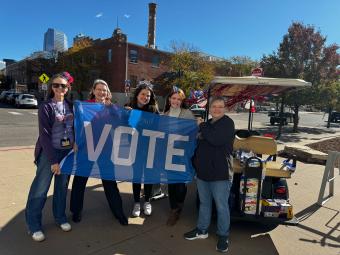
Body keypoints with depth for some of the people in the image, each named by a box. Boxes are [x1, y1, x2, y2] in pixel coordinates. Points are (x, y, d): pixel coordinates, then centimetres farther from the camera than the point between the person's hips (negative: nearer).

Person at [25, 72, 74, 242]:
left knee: (62, 186, 13)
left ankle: (60, 217, 29)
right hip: (49, 152, -4)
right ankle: (33, 225, 16)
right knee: (40, 188, 1)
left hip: (68, 152, 4)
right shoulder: (46, 107, -8)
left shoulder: (70, 106, 6)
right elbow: (44, 135, -13)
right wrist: (53, 160, -16)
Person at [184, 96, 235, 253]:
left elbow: (216, 139, -27)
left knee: (221, 206, 5)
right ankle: (202, 230, 35)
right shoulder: (207, 124, 14)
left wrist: (202, 126, -12)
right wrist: (196, 164, 15)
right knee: (204, 203, 19)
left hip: (220, 173, -7)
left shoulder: (227, 123, -10)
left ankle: (223, 236, 23)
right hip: (203, 171, 7)